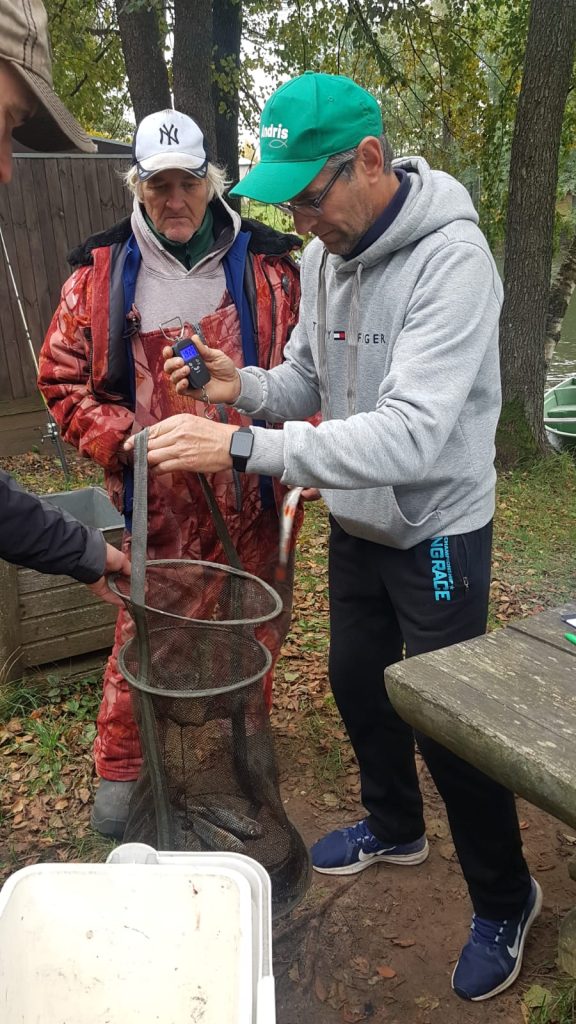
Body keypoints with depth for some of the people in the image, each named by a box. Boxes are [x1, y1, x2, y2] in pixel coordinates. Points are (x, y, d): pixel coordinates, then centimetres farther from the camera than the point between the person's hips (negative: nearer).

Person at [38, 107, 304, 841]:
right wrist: (121, 438, -11)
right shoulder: (102, 272, 0)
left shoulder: (266, 265, 2)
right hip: (154, 498, -1)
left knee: (251, 630, 16)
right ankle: (120, 767, 30)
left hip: (249, 496, 2)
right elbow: (61, 376, 3)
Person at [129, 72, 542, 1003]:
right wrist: (242, 386, -13)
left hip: (436, 532, -7)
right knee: (356, 683, 20)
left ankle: (505, 901, 31)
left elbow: (411, 435, -35)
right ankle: (395, 828, 49)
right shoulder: (323, 255, 0)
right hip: (355, 523, 8)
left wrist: (242, 447, -40)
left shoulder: (451, 256, -26)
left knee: (447, 724, 3)